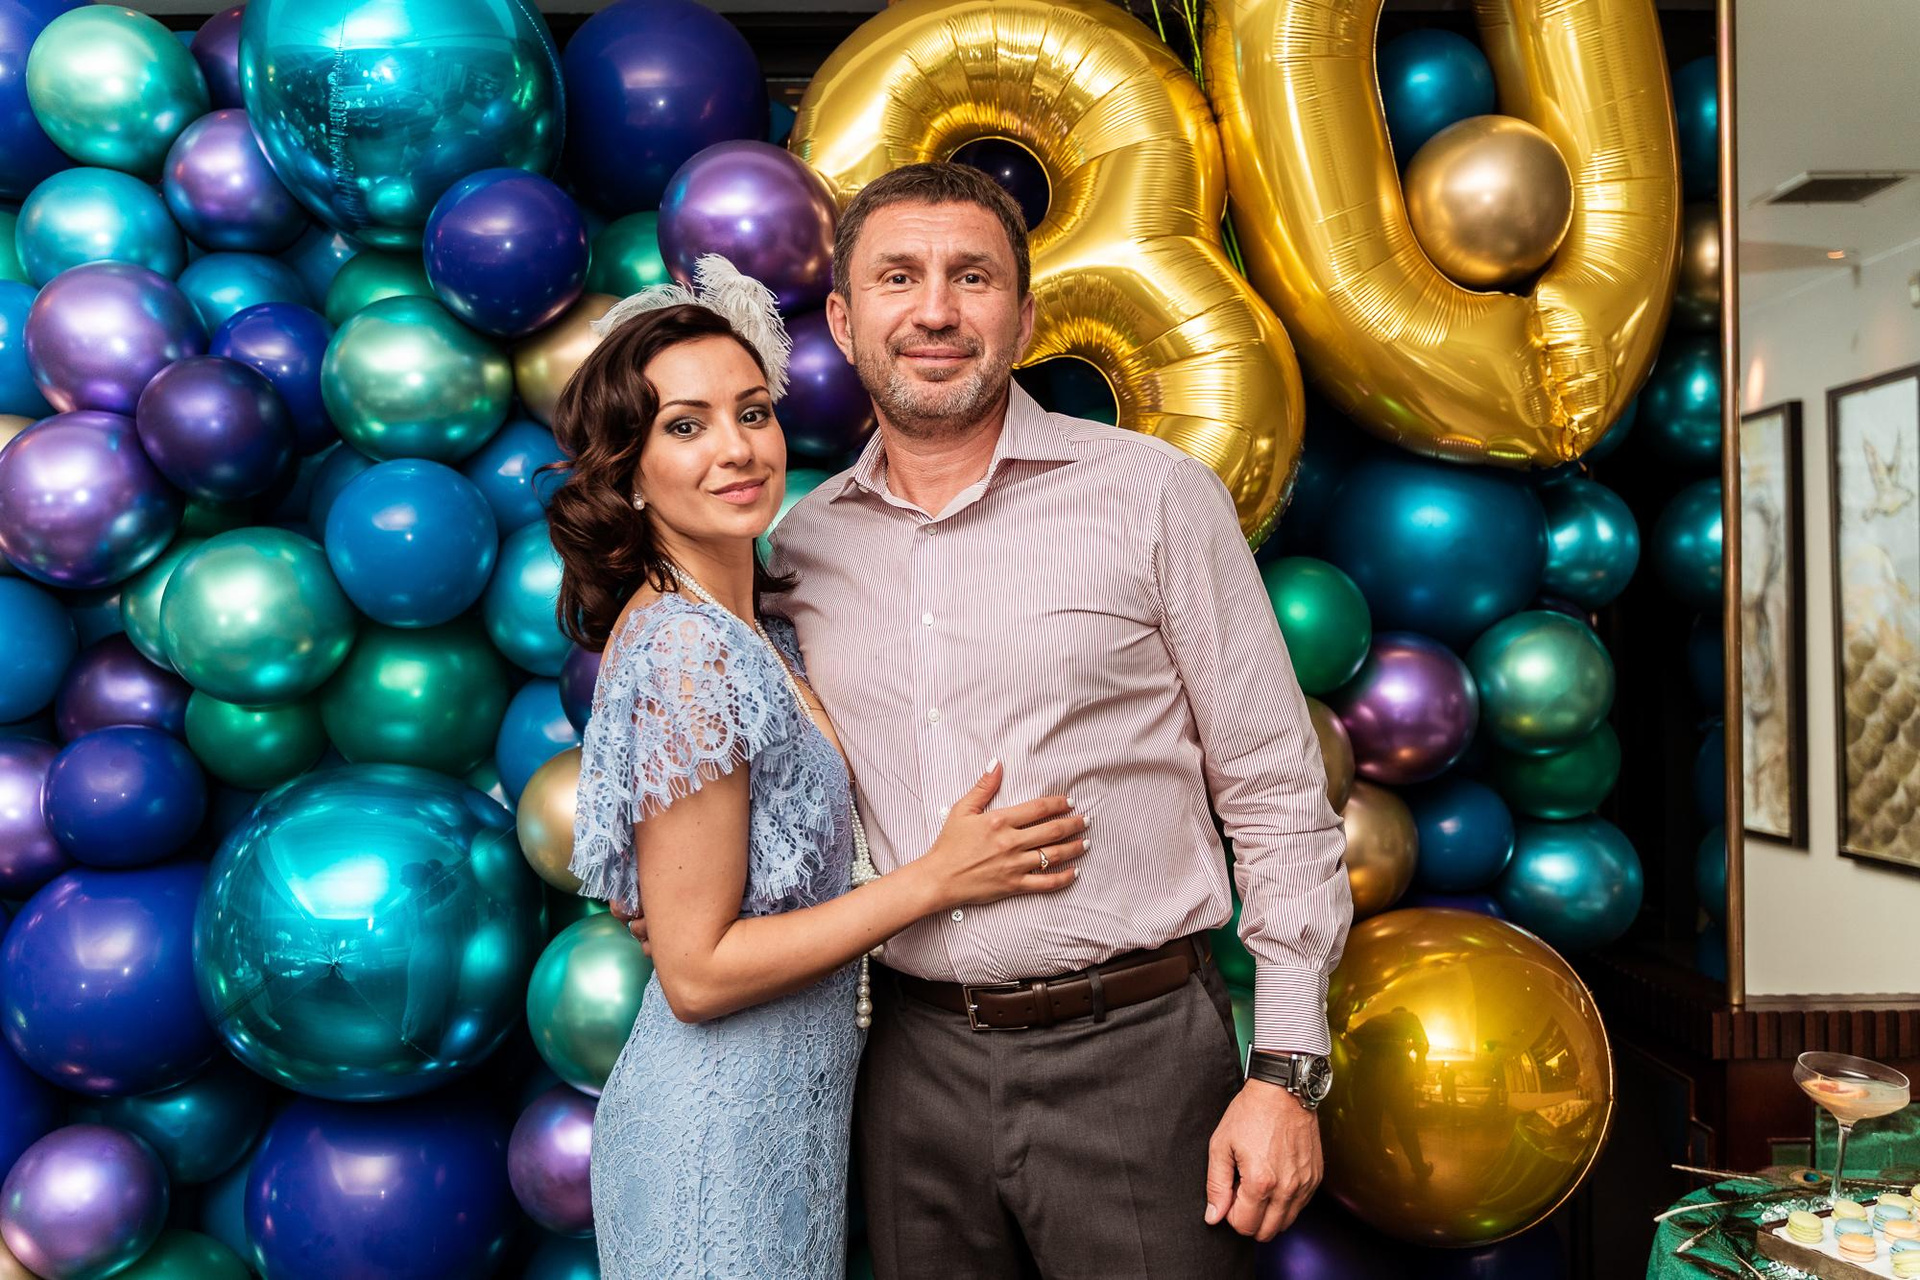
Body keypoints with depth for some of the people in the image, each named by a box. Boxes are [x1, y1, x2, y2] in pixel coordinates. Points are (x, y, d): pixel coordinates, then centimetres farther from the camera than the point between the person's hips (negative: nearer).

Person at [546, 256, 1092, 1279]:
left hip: (780, 1105, 9)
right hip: (727, 1127, -9)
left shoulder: (746, 627, 4)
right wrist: (940, 877, -19)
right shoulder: (688, 653, -23)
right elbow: (698, 974, -22)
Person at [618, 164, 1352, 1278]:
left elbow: (1277, 798, -5)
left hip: (1135, 1056, -3)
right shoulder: (802, 543, 5)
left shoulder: (1155, 495, -5)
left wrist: (1287, 1071, -8)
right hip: (916, 1057, 3)